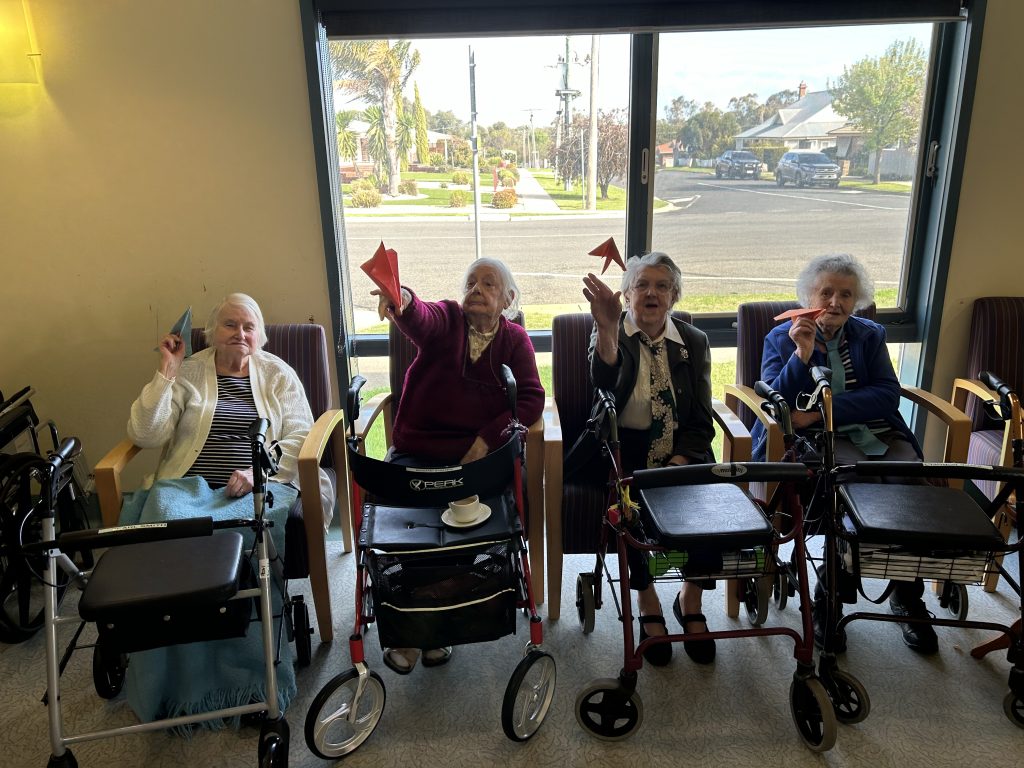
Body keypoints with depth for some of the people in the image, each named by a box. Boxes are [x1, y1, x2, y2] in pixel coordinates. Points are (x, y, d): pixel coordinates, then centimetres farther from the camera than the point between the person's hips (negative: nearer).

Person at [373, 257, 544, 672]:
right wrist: (403, 301, -47)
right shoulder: (446, 318, 3)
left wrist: (488, 438, -17)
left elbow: (531, 399, -2)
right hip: (416, 452, 0)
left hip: (477, 454, 0)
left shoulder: (515, 339, 8)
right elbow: (420, 321, -22)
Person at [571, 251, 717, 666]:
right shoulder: (609, 334, 1)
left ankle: (690, 600, 7)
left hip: (680, 453, 3)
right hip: (623, 450, -2)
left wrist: (678, 464, -12)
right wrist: (608, 330, -36)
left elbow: (701, 421, 5)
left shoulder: (694, 342, 8)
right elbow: (604, 390, -21)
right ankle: (648, 604, -3)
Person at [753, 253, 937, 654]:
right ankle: (828, 597, -16)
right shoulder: (781, 338, 8)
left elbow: (888, 395, 0)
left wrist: (823, 410, -13)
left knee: (912, 484, -27)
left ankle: (908, 597, -5)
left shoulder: (870, 335, 16)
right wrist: (802, 354, -17)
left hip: (877, 433, 4)